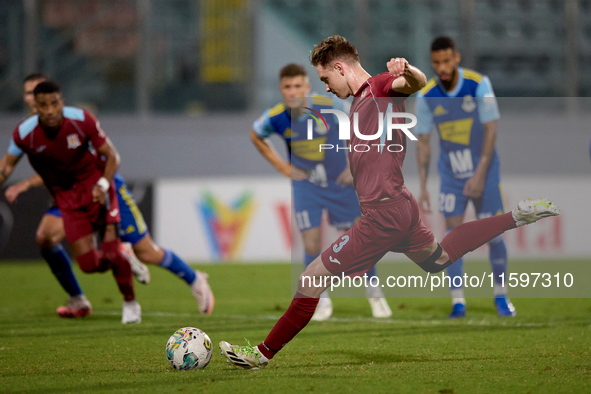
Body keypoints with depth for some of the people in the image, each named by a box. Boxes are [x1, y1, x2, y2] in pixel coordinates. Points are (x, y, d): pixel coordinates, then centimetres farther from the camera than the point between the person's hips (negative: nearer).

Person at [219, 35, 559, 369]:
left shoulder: (381, 87, -12)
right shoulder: (361, 100, 16)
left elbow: (418, 83, -34)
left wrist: (408, 72, -54)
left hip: (384, 213, -10)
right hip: (401, 205, 10)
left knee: (311, 280, -8)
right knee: (438, 259, 33)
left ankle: (262, 355, -2)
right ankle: (517, 216, 34)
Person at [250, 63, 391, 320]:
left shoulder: (329, 106, -22)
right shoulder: (276, 118, -17)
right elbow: (256, 136, 6)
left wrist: (354, 166, -7)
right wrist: (282, 167, -1)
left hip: (339, 182, 0)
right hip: (305, 185, 0)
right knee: (311, 244, -8)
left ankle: (374, 293, 24)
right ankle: (321, 300, 12)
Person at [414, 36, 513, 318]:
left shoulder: (478, 84, -15)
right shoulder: (426, 96, -8)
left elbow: (491, 129, -13)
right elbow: (423, 141, -1)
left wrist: (480, 174, -18)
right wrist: (423, 187, -5)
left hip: (483, 169, -1)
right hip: (451, 174, 1)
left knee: (493, 234, -2)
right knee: (453, 233, -8)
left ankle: (501, 295, 15)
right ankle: (457, 301, -3)